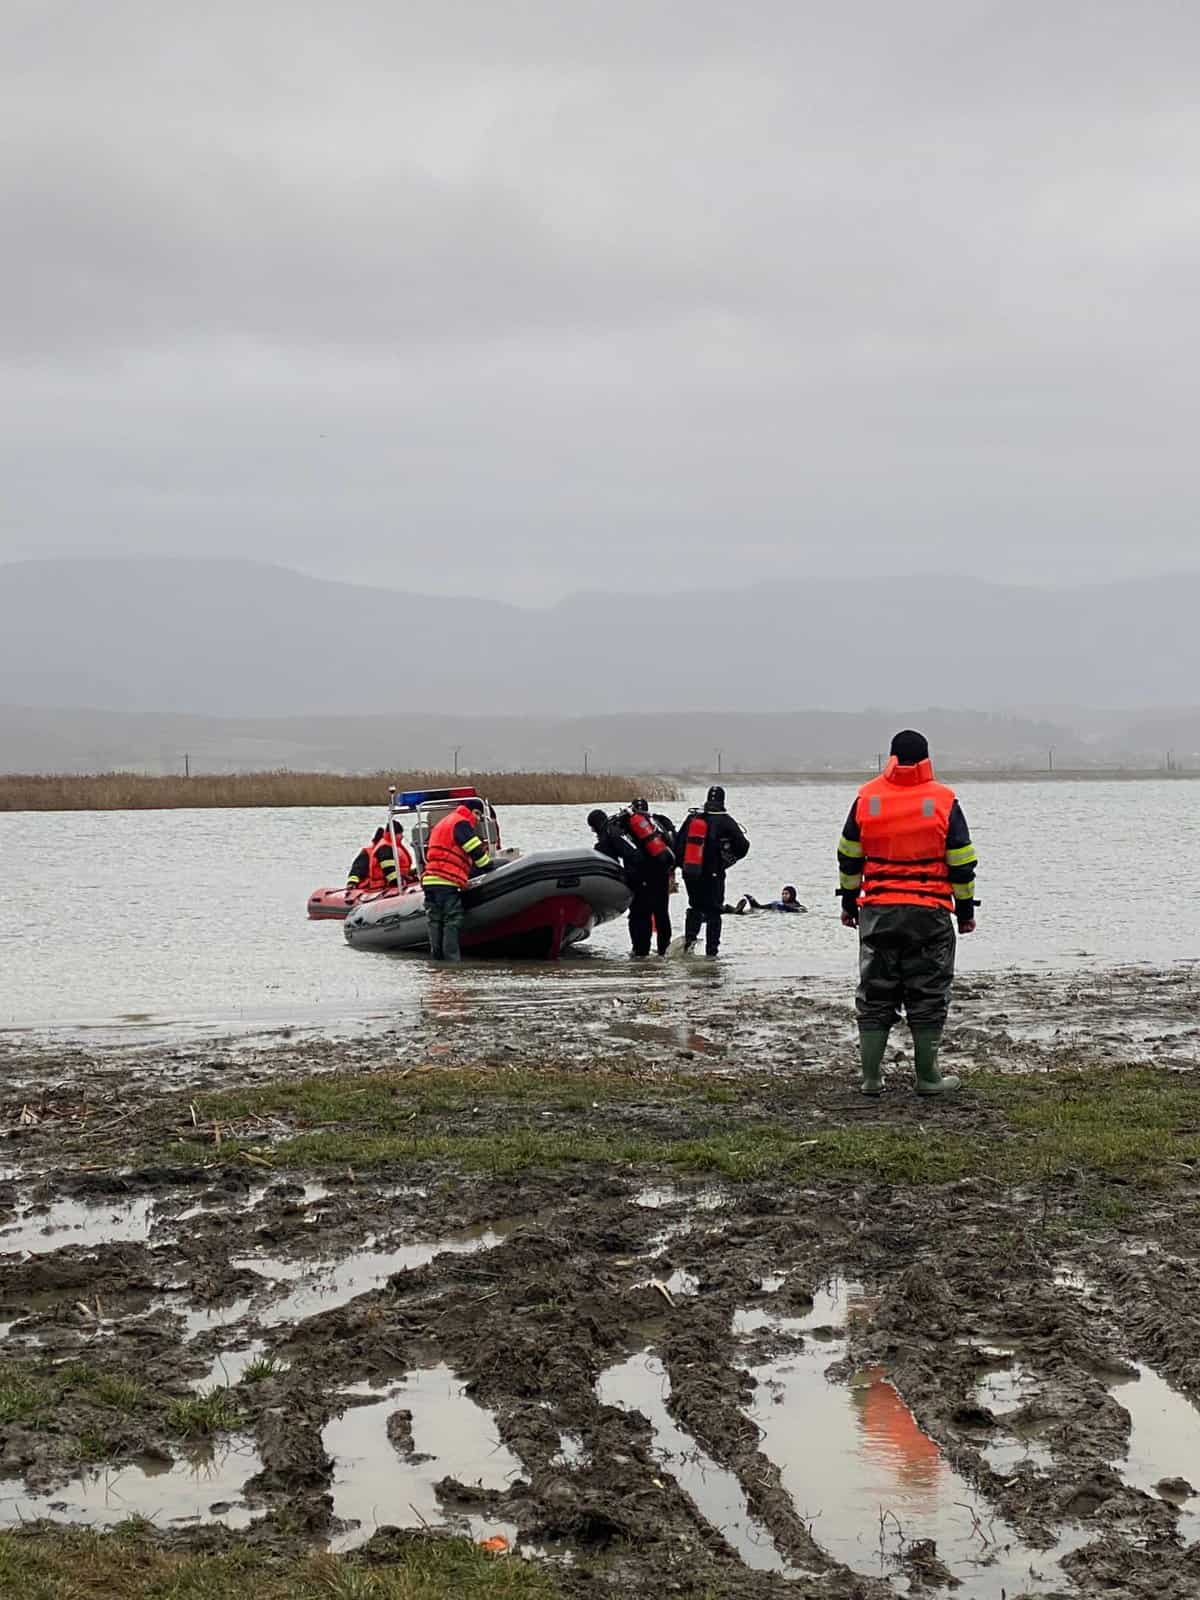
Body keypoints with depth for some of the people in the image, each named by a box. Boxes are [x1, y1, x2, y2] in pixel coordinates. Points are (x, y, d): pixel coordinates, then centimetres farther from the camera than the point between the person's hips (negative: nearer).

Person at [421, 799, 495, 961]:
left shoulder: (440, 824, 29)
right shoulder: (461, 823, -1)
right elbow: (476, 851, -7)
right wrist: (490, 867, 5)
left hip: (429, 880, 9)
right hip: (447, 882, -9)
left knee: (435, 922, 7)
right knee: (452, 923, -9)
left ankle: (437, 958, 6)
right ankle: (452, 960, -13)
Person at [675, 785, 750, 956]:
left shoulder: (691, 818, 3)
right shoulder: (725, 822, -7)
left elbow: (678, 844, 7)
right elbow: (743, 846, -5)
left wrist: (682, 865, 18)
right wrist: (729, 858, 13)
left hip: (689, 873, 3)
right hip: (714, 874, -3)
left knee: (695, 907, 20)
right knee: (713, 912, 7)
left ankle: (689, 938, -1)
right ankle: (711, 950, 4)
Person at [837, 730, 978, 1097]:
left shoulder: (866, 798, 3)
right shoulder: (944, 801, -3)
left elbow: (848, 857, 9)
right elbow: (962, 863, -1)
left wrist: (848, 901, 19)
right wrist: (965, 909, 9)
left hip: (877, 912, 2)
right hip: (930, 914, -2)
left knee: (875, 993, 9)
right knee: (928, 994, 5)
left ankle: (871, 1077, 8)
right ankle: (927, 1077, 7)